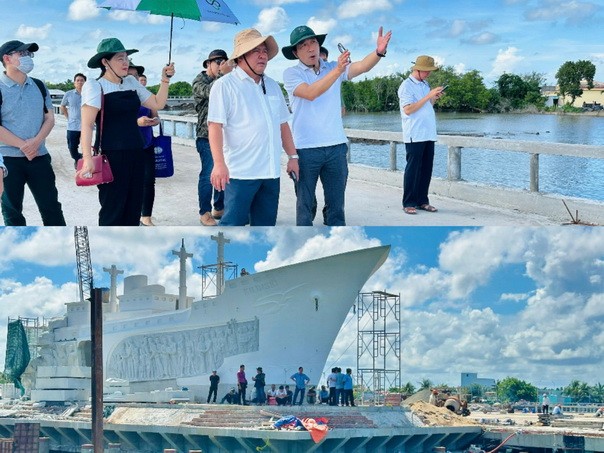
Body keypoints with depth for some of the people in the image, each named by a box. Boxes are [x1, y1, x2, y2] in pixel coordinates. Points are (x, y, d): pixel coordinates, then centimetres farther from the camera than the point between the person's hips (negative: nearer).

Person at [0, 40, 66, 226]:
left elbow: (49, 118, 8)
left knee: (51, 207, 5)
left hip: (39, 156, 4)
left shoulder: (39, 86, 9)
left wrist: (36, 142, -10)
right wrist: (23, 146, -13)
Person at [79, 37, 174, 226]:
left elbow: (158, 104, 15)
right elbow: (87, 124, -15)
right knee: (112, 210, -2)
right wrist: (87, 158, -25)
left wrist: (165, 79, 3)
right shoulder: (95, 86, -8)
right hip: (111, 157, -6)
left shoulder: (132, 82, 11)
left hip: (135, 154, 7)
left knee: (133, 209, 10)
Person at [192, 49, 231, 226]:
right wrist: (223, 74, -29)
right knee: (208, 175, -6)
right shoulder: (199, 81, -2)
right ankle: (205, 213, 0)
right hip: (207, 136, -6)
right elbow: (209, 91, -23)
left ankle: (219, 208, 20)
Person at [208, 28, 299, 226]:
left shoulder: (272, 86, 16)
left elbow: (282, 124, 22)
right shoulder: (225, 85, -5)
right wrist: (219, 164, -22)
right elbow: (215, 126, -12)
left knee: (265, 225, 10)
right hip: (240, 172, -7)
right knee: (233, 223, -8)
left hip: (271, 172, 7)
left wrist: (292, 156, 16)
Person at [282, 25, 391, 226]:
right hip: (306, 149, -3)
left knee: (336, 204, 10)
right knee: (304, 204, 6)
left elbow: (362, 66, -11)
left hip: (336, 147, 3)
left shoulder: (334, 68, 6)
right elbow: (310, 93, -22)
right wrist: (337, 71, -33)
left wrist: (379, 52, -33)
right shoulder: (291, 74, -4)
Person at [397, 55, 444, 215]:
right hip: (414, 135, -8)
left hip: (428, 134, 8)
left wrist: (435, 98, 5)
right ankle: (408, 203, -1)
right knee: (413, 169, -5)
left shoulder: (425, 84, 17)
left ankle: (422, 201, 14)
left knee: (426, 169, 8)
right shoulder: (406, 86, -8)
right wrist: (428, 96, -19)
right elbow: (408, 109, -18)